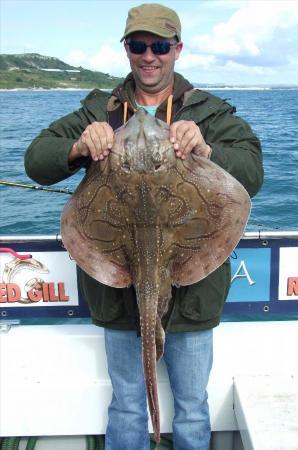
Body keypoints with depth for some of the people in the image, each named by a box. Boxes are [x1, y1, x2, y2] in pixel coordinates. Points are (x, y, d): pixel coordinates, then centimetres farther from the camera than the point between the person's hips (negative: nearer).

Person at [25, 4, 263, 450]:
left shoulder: (211, 112, -1)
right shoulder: (99, 111, 4)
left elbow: (251, 173, -13)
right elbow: (36, 160, -3)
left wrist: (205, 150, -33)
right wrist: (78, 148, -24)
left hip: (190, 287, -1)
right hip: (118, 289, 1)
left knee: (193, 409, 18)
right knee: (125, 407, 19)